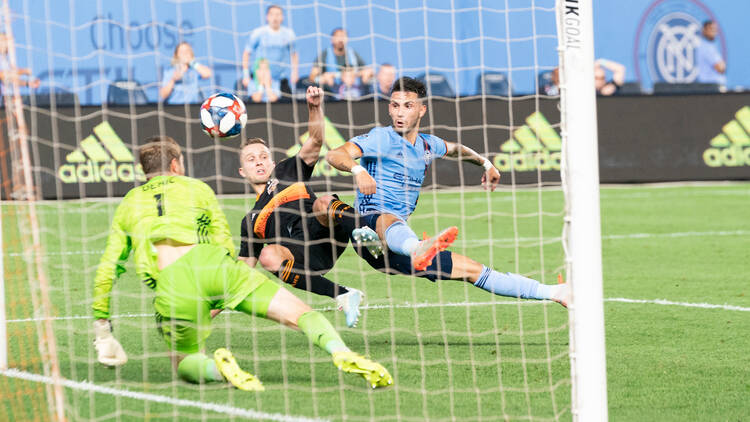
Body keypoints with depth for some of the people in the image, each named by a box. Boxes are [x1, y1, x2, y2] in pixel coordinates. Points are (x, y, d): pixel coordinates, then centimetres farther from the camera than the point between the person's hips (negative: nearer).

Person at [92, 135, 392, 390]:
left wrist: (101, 324, 29)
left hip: (169, 286, 1)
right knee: (299, 313, -1)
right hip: (210, 262, 0)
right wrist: (224, 297, 36)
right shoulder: (195, 188, 27)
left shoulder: (127, 205, 29)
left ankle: (217, 368, -17)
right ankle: (343, 355, -30)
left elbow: (107, 268, 23)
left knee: (184, 364, 19)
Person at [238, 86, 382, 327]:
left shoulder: (287, 171, 29)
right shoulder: (251, 221, 35)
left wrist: (314, 108, -5)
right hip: (303, 253, 2)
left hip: (322, 231, -1)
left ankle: (360, 231, -64)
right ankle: (343, 296, -36)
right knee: (268, 256, -34)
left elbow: (315, 141, 14)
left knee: (323, 204, -33)